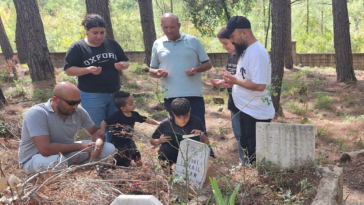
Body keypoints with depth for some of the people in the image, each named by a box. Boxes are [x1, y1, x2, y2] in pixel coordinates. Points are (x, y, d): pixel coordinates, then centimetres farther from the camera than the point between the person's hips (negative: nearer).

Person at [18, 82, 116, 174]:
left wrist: (98, 144, -19)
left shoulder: (78, 111, -8)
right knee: (57, 161, -41)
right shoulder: (36, 114, -26)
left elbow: (95, 132, 6)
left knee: (109, 148, -5)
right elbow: (45, 149, -35)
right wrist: (78, 146, -25)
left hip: (67, 153, 6)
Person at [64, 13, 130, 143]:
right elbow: (69, 70, -10)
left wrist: (122, 65, -13)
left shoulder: (112, 44, 6)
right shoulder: (77, 48, -7)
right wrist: (88, 70, -26)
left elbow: (126, 62, 12)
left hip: (115, 94, 5)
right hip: (92, 96, -5)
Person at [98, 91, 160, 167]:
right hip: (118, 143, -6)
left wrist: (157, 122, 6)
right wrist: (102, 130, -37)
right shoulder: (117, 115, -20)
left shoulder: (134, 115, -1)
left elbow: (146, 120, 9)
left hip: (128, 142, 6)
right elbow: (104, 122, -19)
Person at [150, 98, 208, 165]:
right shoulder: (166, 124, -19)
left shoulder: (196, 122, -18)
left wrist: (202, 135, -35)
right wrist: (160, 141, -29)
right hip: (171, 154, 0)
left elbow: (206, 145, -11)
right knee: (165, 148, -34)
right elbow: (152, 141, -4)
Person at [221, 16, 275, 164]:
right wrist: (231, 80, 2)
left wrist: (235, 80, -18)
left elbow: (259, 85, -28)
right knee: (247, 149, 20)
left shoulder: (257, 53, -22)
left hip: (256, 114, -10)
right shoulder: (246, 50, 10)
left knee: (256, 156, 2)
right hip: (246, 110, 10)